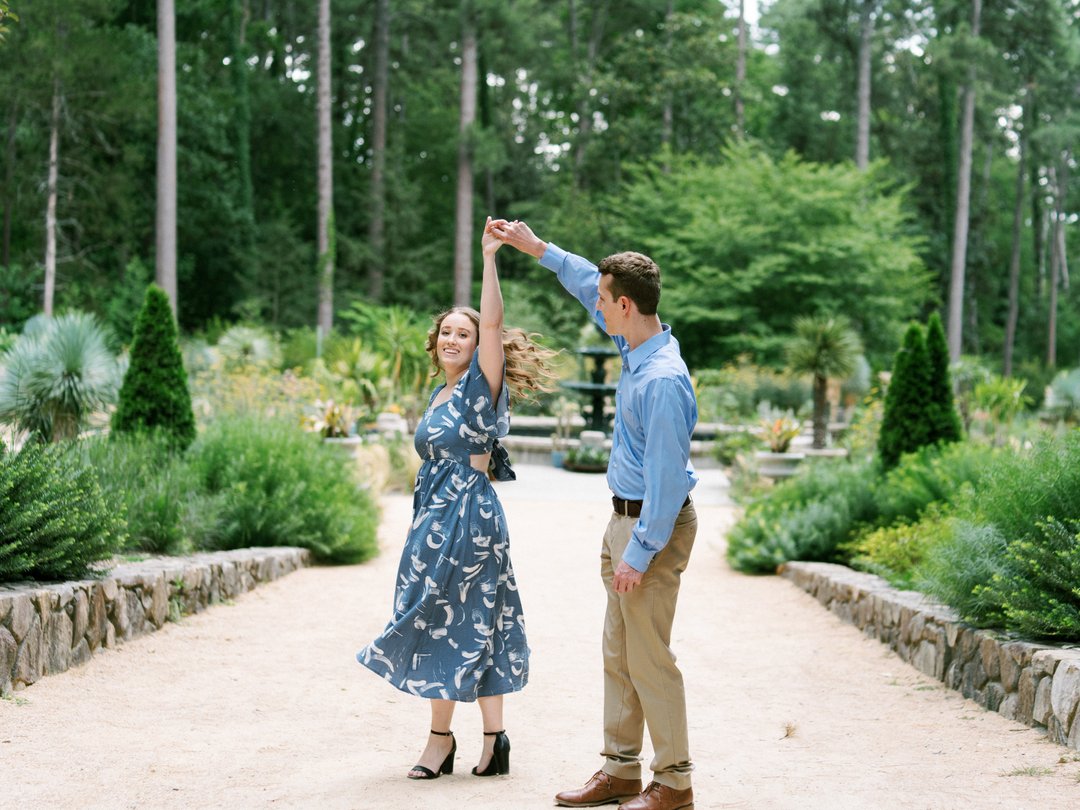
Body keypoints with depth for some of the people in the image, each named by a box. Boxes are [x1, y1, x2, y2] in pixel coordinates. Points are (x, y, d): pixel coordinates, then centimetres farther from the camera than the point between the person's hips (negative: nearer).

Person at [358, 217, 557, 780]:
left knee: (443, 623, -4)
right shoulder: (439, 395, 15)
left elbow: (492, 321, -22)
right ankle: (494, 740, 12)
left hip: (467, 519, -8)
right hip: (435, 519, 8)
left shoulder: (482, 386, -8)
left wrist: (489, 257, -27)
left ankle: (440, 739, 7)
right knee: (471, 628, 8)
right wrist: (423, 520, 19)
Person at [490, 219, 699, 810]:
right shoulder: (636, 347, 5)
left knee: (650, 658, -4)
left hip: (654, 523, -10)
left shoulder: (662, 380, -24)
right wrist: (537, 248, 23)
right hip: (626, 518, 10)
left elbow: (666, 476, -24)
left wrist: (639, 554, -23)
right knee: (618, 654, 14)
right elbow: (589, 285, 23)